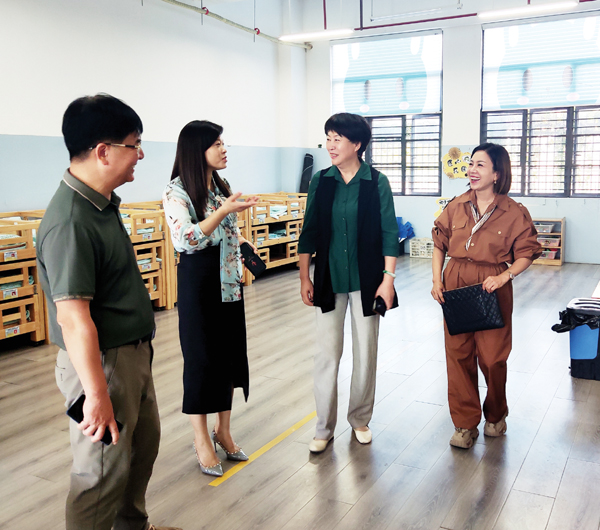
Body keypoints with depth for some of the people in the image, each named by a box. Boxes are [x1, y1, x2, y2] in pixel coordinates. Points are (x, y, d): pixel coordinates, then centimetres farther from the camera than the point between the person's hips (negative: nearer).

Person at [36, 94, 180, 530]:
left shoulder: (103, 203, 6)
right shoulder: (70, 222, -26)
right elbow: (73, 318, -28)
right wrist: (97, 395, -25)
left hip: (133, 353, 10)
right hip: (103, 362, -10)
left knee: (144, 444, 26)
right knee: (104, 473, 5)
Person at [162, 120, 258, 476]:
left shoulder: (221, 186, 9)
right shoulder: (177, 192, -12)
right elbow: (186, 239, -25)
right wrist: (224, 210, -29)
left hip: (229, 283, 7)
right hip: (199, 284, -7)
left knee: (231, 353, 11)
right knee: (201, 358, 2)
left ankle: (224, 431, 27)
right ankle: (202, 440, 18)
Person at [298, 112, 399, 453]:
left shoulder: (377, 182, -4)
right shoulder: (321, 182, 2)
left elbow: (389, 233, -4)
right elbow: (309, 233, 5)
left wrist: (388, 278, -9)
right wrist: (304, 278, 3)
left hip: (366, 280, -1)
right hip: (329, 280, 1)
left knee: (366, 352, 9)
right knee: (327, 353, 4)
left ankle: (360, 419, 28)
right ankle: (324, 428, 16)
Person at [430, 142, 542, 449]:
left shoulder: (514, 213, -5)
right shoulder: (456, 207, 4)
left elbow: (527, 253, -1)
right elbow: (439, 244, 10)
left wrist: (503, 277, -16)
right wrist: (437, 280, 0)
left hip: (493, 290, -3)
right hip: (455, 288, 3)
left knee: (493, 357, 5)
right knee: (458, 354, 4)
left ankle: (496, 415, 33)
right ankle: (465, 424, 18)